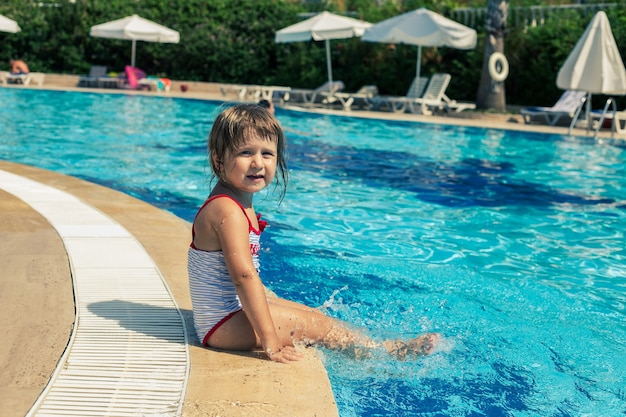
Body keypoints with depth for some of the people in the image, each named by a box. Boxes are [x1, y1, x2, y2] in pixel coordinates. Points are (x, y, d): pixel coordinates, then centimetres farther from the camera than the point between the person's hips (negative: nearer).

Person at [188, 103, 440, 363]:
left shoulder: (241, 202, 7)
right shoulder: (228, 211, -25)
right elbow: (244, 274, -30)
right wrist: (269, 340, -30)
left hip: (236, 306, 10)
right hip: (223, 326, -10)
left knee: (313, 315, 13)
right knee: (317, 325, -5)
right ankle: (390, 351, 7)